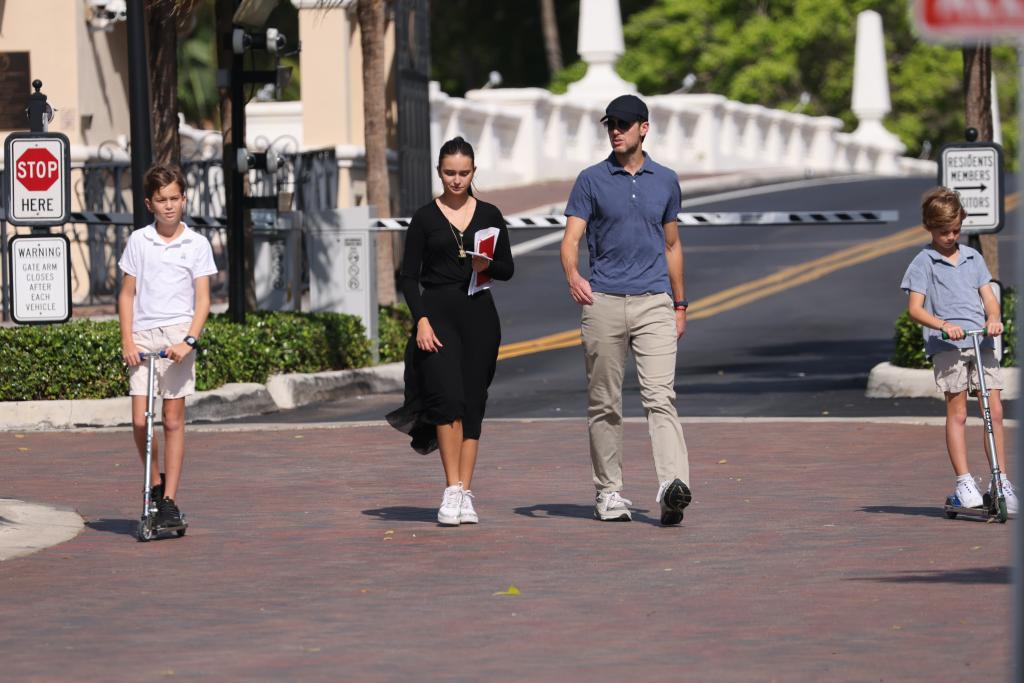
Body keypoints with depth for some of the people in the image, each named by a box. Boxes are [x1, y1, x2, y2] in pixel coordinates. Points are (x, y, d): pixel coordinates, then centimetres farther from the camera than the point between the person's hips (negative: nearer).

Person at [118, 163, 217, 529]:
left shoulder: (197, 244, 3)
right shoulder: (138, 241, 6)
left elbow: (202, 300, 1)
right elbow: (127, 293, 10)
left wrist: (189, 340, -13)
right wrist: (127, 340, -1)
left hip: (178, 334, -1)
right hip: (143, 335, 1)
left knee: (173, 420, 0)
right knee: (139, 421, -7)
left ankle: (169, 500, 4)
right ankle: (155, 482, 15)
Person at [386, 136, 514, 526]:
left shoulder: (489, 216, 9)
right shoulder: (425, 219, 3)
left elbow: (507, 270, 12)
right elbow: (409, 276, 1)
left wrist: (488, 266, -10)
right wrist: (421, 319, -11)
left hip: (479, 314, 2)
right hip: (437, 311, -2)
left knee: (472, 405, 1)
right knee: (448, 398, -18)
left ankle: (465, 495, 4)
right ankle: (452, 491, -14)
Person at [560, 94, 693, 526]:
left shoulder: (666, 181, 13)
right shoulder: (592, 180, 6)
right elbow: (571, 237, -3)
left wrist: (680, 305, 19)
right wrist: (572, 275, -24)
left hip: (654, 303, 0)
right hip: (603, 302, 0)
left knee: (660, 396, -13)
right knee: (604, 403, 4)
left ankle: (673, 488, -27)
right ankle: (609, 491, 13)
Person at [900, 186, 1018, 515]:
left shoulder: (973, 257, 16)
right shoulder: (923, 262, 2)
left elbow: (988, 296, 13)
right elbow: (914, 308, -4)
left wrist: (994, 318, -9)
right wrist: (943, 324, -21)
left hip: (982, 342, 4)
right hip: (946, 345, -4)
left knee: (995, 411, 0)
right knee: (957, 412, -4)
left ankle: (1003, 482, 4)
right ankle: (964, 482, -2)